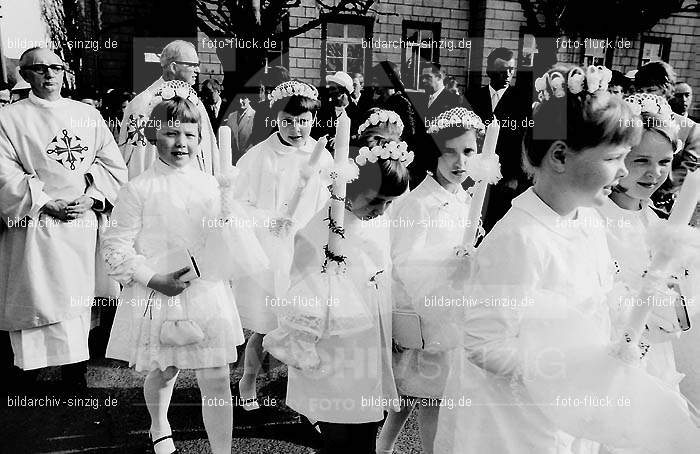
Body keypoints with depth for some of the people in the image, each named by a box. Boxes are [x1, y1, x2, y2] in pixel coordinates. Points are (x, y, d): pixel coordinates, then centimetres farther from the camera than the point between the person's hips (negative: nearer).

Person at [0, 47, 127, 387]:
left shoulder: (88, 114, 11)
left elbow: (113, 164, 9)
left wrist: (91, 197, -5)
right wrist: (47, 203, -14)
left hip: (83, 222, 3)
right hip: (36, 225, -2)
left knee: (78, 299, 6)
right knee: (39, 294, -2)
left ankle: (75, 369, 16)